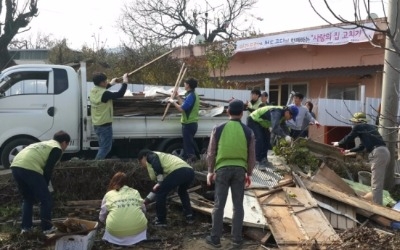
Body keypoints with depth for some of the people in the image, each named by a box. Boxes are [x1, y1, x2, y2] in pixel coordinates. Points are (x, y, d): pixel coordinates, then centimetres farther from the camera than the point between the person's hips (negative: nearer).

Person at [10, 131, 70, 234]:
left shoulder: (44, 144, 33)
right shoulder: (57, 149, 9)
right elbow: (48, 170, 0)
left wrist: (42, 186, 33)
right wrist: (45, 186, 12)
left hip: (15, 166, 8)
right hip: (29, 168, -8)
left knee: (28, 199, 26)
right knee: (46, 199, 8)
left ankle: (25, 227, 25)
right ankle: (47, 227, 14)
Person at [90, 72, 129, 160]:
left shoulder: (93, 91, 3)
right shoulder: (104, 94, -24)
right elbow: (120, 94, -23)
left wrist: (110, 84, 31)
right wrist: (125, 82, -11)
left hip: (96, 124, 9)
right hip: (104, 125, -9)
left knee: (102, 147, 19)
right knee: (105, 148, -2)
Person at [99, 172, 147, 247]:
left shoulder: (109, 194, 11)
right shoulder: (135, 192, 16)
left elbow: (102, 218, 15)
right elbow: (143, 209, 23)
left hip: (116, 232, -1)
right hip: (138, 228, 1)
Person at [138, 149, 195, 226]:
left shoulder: (151, 156, 17)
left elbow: (157, 165, -11)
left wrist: (160, 182, -4)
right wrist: (146, 200, 47)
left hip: (179, 171, -9)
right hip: (190, 171, 9)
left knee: (160, 193, 9)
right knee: (182, 191, 37)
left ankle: (161, 220, 17)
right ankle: (189, 216, 32)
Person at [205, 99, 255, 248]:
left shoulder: (218, 129, -4)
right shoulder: (248, 132, 0)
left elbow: (211, 153, -1)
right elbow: (251, 156, 4)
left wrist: (210, 171, 10)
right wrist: (249, 173, 15)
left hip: (222, 169, -1)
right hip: (240, 169, 1)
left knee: (219, 205, 6)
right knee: (238, 205, 10)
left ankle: (215, 239, 13)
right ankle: (237, 238, 17)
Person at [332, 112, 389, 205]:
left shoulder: (358, 127, 3)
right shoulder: (370, 127, 28)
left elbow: (348, 138, 14)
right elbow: (362, 146, 37)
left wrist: (338, 144, 33)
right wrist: (349, 150, 47)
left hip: (378, 153, -9)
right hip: (384, 152, 9)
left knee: (376, 184, -8)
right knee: (379, 182, 17)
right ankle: (378, 204, 24)